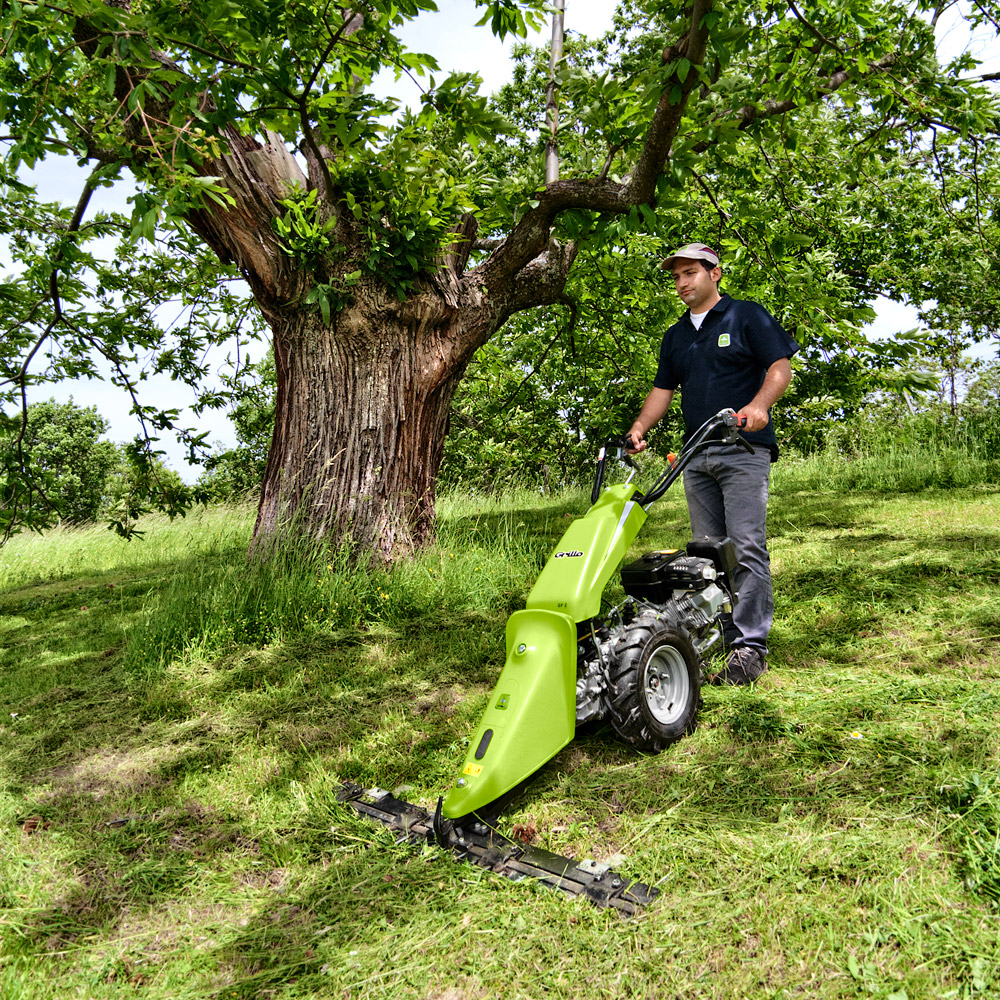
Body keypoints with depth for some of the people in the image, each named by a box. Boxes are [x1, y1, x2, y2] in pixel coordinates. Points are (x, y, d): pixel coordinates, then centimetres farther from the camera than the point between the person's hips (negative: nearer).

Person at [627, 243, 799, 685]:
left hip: (743, 451, -6)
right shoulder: (675, 336, 22)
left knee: (747, 546, -11)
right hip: (696, 455, 6)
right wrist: (640, 426, 3)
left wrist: (760, 404, -21)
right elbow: (663, 388, 21)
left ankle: (750, 646, -6)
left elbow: (780, 366, -2)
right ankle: (716, 634, 14)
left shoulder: (748, 316, 5)